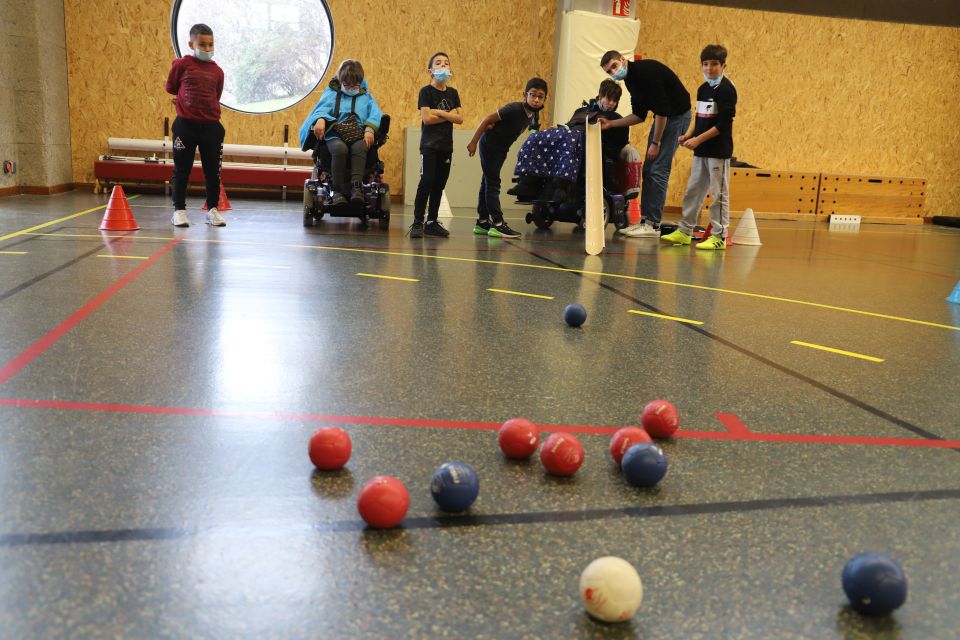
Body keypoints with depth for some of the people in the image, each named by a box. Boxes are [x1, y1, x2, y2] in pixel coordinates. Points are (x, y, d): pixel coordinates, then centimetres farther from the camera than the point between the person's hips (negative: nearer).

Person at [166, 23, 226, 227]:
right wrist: (186, 99, 11)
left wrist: (205, 103, 6)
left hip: (211, 125, 2)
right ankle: (179, 209, 14)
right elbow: (171, 87, 10)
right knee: (182, 169, 5)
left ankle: (212, 209, 19)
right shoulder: (181, 64, -2)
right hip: (185, 124, -2)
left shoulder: (217, 71, 5)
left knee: (213, 169, 7)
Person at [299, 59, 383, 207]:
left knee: (359, 148, -37)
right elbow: (323, 108, 4)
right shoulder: (332, 93, 22)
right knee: (340, 148, -37)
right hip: (335, 135, 0)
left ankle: (356, 187, -46)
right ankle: (337, 190, -32)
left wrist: (369, 129, -17)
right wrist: (320, 119, -22)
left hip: (359, 136, 1)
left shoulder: (366, 97, 23)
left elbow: (375, 114, 6)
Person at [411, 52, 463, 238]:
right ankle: (417, 223, -8)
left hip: (446, 146, 5)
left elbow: (460, 118, 1)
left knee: (439, 184, 6)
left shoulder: (453, 93, 12)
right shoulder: (426, 92, -3)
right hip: (429, 144, -5)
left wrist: (439, 112, -10)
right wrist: (449, 115, -6)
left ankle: (432, 222, 13)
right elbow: (427, 118, -15)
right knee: (426, 182, -12)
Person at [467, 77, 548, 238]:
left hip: (501, 149, 8)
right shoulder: (514, 109, -24)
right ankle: (497, 224, -9)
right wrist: (473, 142, -21)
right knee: (492, 184, -8)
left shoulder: (534, 115, -3)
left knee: (488, 183, 12)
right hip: (489, 145, -8)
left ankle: (482, 223, 18)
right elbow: (488, 119, -22)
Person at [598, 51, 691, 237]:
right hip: (663, 116, 10)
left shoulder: (646, 71, -22)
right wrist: (611, 124, 6)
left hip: (677, 115, -10)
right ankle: (645, 220, 13)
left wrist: (655, 142, -19)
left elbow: (662, 110, -24)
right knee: (648, 170, 8)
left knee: (658, 170, -11)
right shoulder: (631, 79, 7)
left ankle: (653, 225, -8)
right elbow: (640, 115, 14)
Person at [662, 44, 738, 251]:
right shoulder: (703, 89, 13)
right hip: (701, 150, 8)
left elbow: (723, 124, -17)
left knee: (719, 194, -2)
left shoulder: (726, 89, -11)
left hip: (719, 151, -8)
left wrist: (699, 139, -19)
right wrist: (689, 135, 6)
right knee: (693, 190, 12)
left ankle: (719, 236, 4)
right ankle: (684, 231, 21)